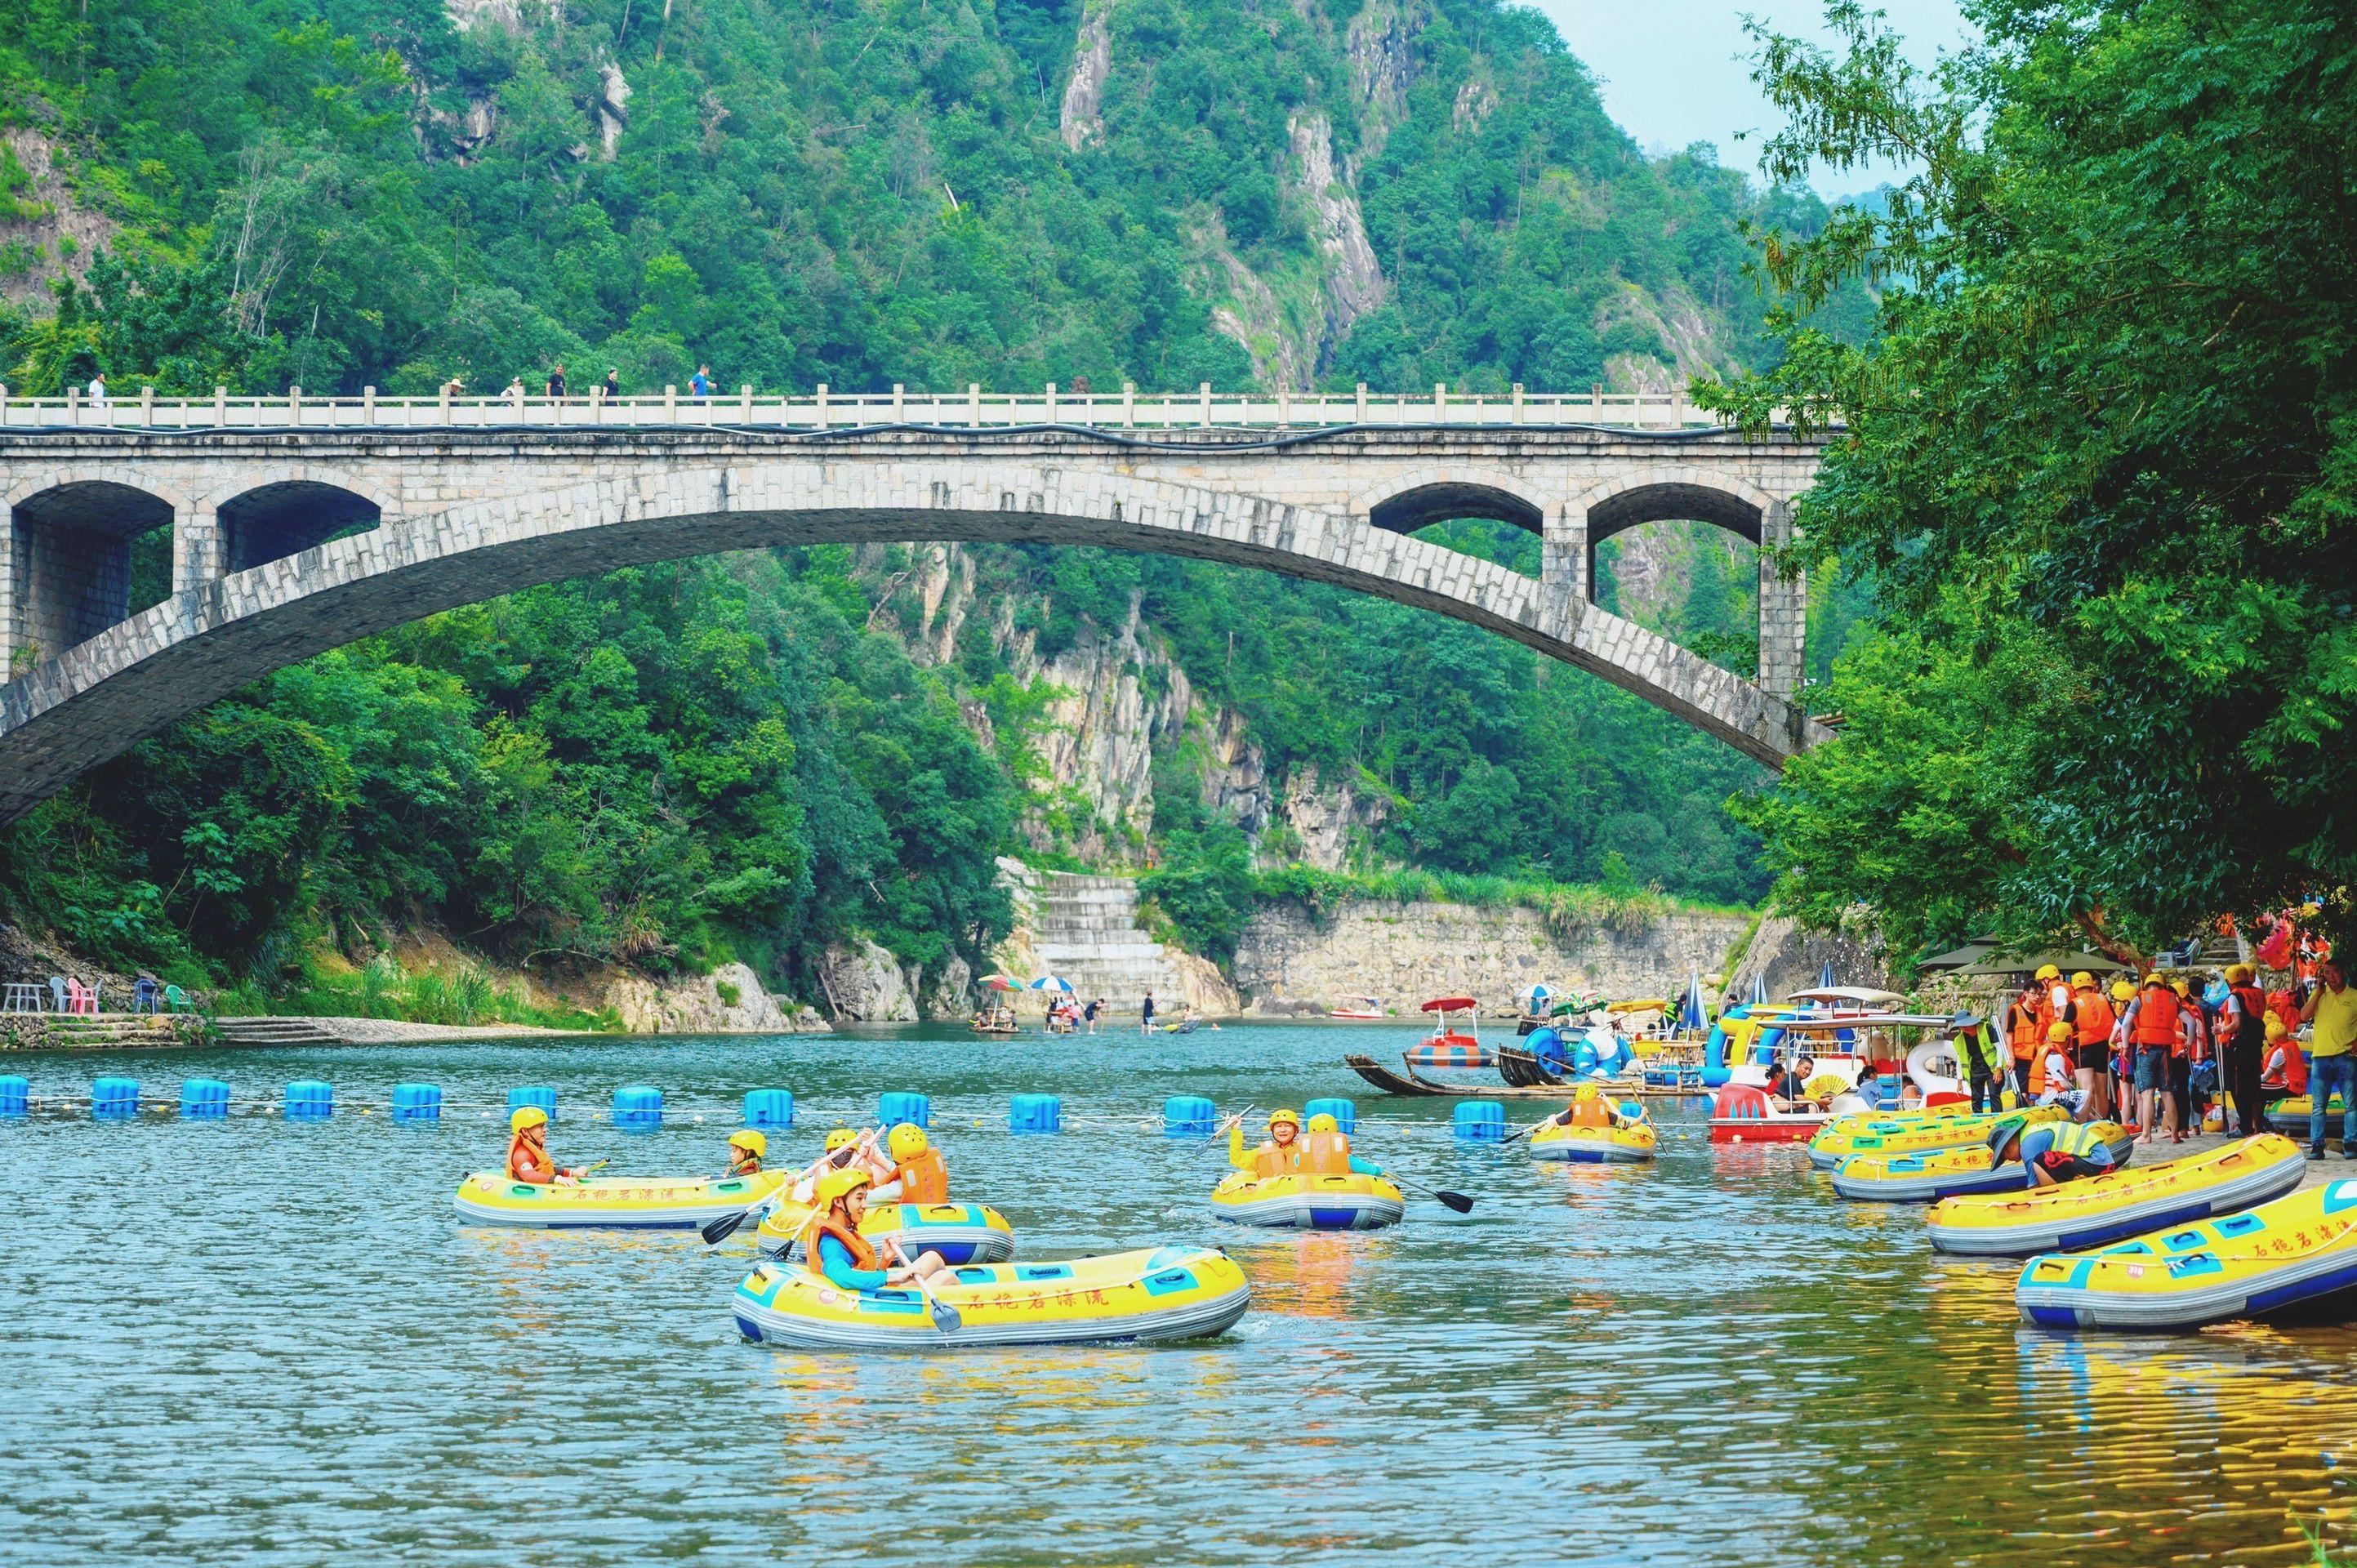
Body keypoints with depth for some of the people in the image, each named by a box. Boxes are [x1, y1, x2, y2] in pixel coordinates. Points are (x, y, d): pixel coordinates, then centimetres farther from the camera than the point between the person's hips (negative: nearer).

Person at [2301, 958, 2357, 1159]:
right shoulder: (2319, 995, 10)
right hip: (2320, 1057, 2)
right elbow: (2304, 1017, -3)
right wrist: (2319, 991, -5)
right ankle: (2317, 1146, 0)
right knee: (2318, 1105, 0)